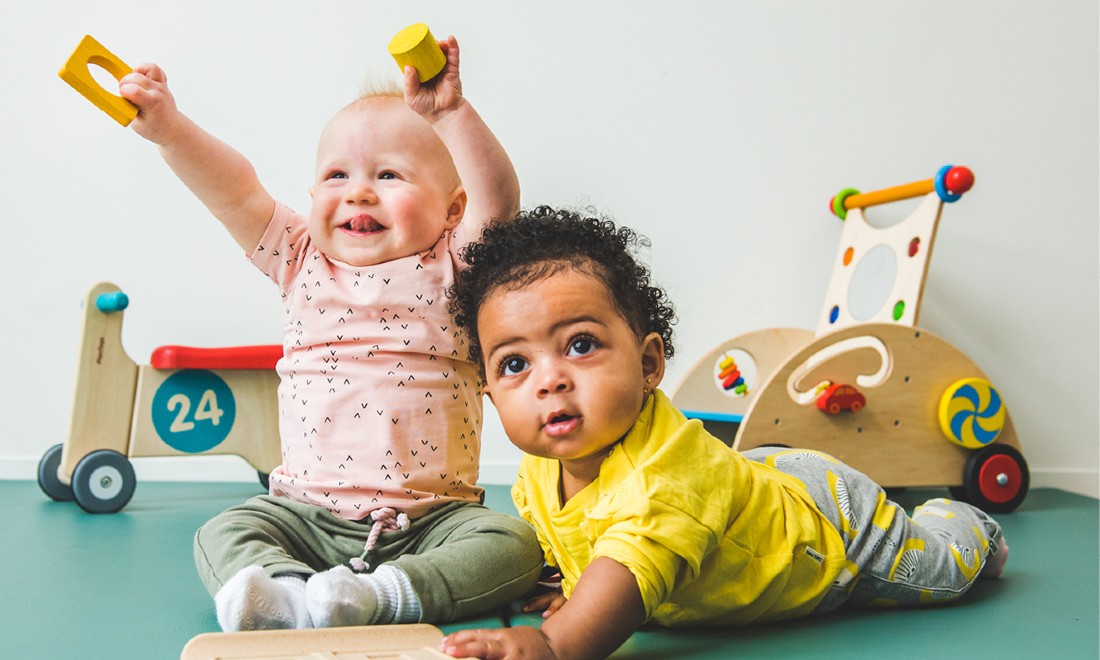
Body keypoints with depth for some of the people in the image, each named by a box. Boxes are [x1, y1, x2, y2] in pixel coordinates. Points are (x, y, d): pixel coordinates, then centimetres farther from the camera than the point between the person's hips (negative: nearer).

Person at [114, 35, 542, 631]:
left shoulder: (450, 269, -1)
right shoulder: (302, 263, 9)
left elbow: (499, 200, -16)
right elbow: (236, 191, 2)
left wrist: (449, 113, -25)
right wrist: (169, 129, -10)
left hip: (432, 519, -2)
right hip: (307, 512, 3)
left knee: (512, 544, -25)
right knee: (223, 535, -17)